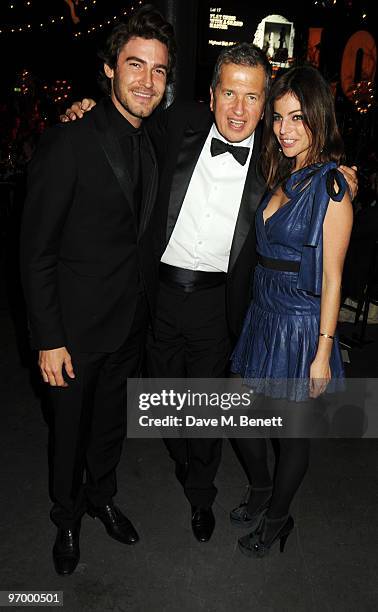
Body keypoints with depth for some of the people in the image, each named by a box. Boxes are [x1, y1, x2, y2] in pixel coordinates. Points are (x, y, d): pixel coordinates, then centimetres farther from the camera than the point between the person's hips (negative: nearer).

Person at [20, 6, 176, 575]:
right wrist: (49, 340, -17)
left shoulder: (151, 145, 4)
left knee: (113, 421, 24)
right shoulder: (68, 142, -17)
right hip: (79, 327, -5)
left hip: (133, 325, 6)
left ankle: (101, 496, 51)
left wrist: (146, 309, 8)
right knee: (71, 428, 16)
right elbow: (37, 252, -16)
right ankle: (67, 517, 44)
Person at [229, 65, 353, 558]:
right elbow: (266, 251, 7)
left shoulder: (331, 186, -13)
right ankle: (262, 491, 46)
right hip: (262, 314, 7)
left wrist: (323, 351, -14)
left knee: (292, 431, 12)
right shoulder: (279, 176, 8)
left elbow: (332, 276, -14)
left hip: (300, 324, -7)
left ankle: (277, 518, 37)